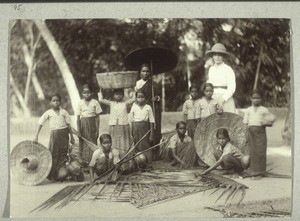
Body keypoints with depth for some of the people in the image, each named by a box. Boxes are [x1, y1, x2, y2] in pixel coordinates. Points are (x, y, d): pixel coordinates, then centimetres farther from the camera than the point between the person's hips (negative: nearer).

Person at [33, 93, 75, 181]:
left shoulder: (64, 112, 8)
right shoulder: (48, 113, 5)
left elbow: (68, 124, 10)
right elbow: (40, 124, 5)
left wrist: (71, 137, 8)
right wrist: (36, 136, -1)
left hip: (64, 132, 1)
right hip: (54, 133, -1)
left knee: (63, 154, 1)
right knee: (53, 154, -3)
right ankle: (52, 175, 3)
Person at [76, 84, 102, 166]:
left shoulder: (95, 102, 1)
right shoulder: (80, 103, 5)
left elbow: (97, 117, 2)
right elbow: (78, 118, 6)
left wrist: (97, 130, -3)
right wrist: (78, 130, -1)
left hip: (92, 123, -1)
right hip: (83, 124, 1)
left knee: (92, 143, -3)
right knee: (83, 144, 2)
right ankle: (84, 162, 8)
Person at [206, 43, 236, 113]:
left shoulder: (228, 69, -2)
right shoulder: (211, 69, 14)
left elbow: (232, 88, -7)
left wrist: (223, 99, -15)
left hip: (226, 100, -4)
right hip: (213, 99, 4)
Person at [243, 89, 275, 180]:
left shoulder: (264, 110, 5)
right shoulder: (248, 110, 12)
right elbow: (245, 123, 12)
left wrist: (265, 123, -15)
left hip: (260, 132, -2)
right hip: (251, 133, 2)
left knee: (260, 152, -4)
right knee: (252, 152, 3)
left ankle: (260, 173, 3)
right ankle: (253, 172, 12)